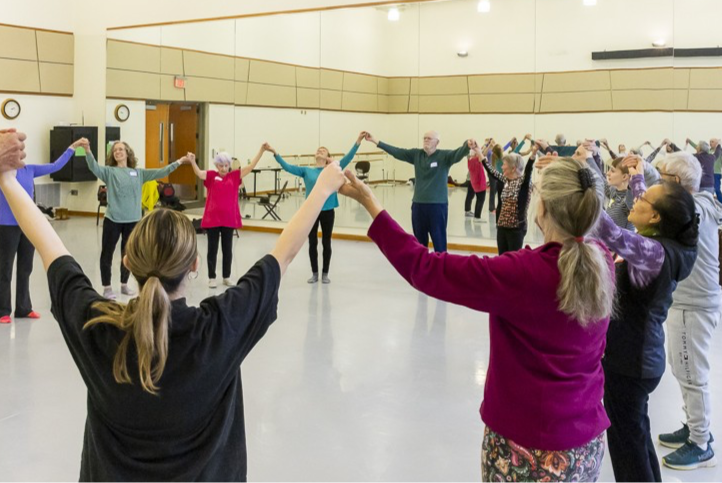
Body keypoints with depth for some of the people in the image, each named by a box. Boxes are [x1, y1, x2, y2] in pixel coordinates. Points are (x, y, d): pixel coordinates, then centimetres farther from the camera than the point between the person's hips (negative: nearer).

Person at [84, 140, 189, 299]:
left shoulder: (138, 173, 9)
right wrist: (88, 151, -34)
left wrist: (178, 162, 4)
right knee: (107, 253, 3)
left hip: (132, 220, 3)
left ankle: (124, 285, 28)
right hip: (113, 219, -3)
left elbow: (159, 173, 8)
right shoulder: (109, 171, 1)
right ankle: (107, 287, 14)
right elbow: (94, 167, -16)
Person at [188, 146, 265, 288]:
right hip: (212, 219, -2)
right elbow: (199, 173, -19)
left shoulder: (234, 176, 5)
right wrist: (192, 162, -38)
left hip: (229, 219, 2)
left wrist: (261, 150, -7)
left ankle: (227, 277, 24)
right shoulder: (211, 175, -1)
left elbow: (251, 166, 0)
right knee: (212, 249, 7)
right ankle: (212, 277, 17)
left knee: (228, 249, 12)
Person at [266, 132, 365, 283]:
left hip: (328, 211, -1)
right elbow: (287, 167, 0)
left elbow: (347, 158, -7)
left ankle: (325, 274, 18)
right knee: (312, 243, 7)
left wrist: (358, 141, -17)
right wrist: (274, 152, -10)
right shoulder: (306, 171, 5)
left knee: (326, 243, 7)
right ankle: (314, 273, 19)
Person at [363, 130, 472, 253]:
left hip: (438, 205, -5)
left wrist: (467, 146, -48)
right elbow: (396, 152, 7)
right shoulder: (416, 154, 6)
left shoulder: (444, 156, -6)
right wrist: (375, 141, 5)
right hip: (418, 204, 5)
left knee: (439, 241, -1)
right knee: (419, 241, 17)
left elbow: (458, 154, -25)